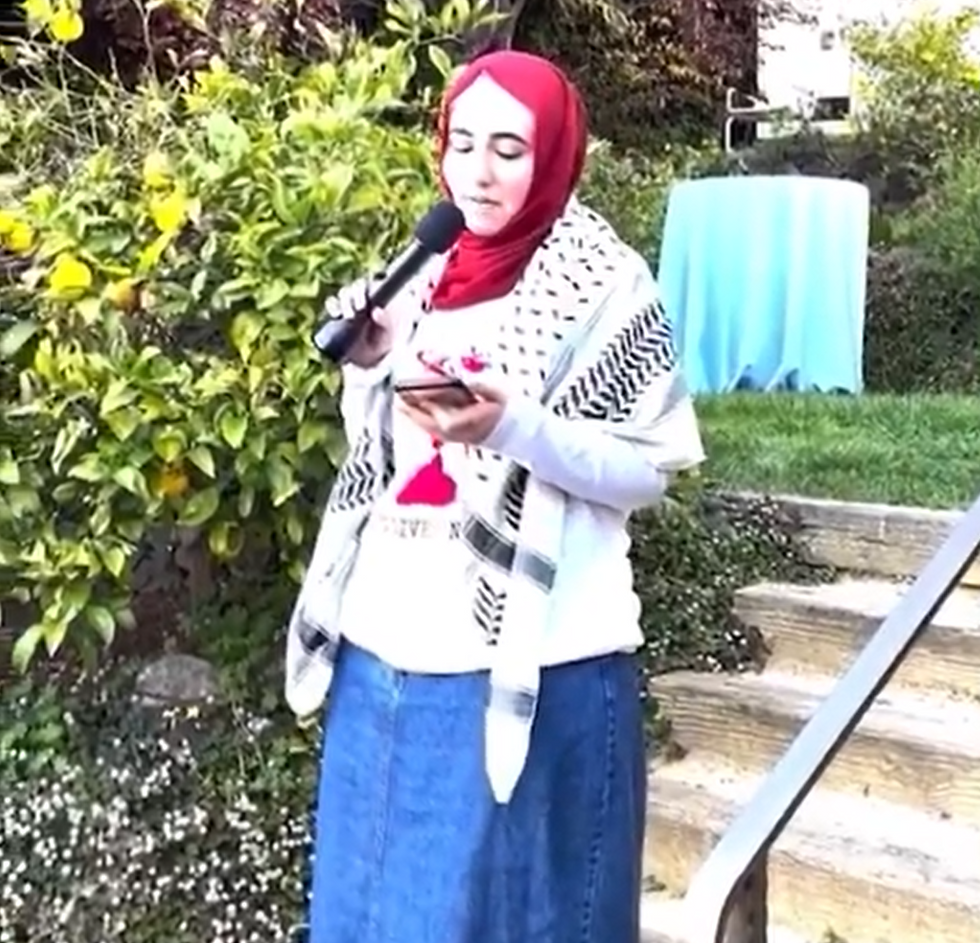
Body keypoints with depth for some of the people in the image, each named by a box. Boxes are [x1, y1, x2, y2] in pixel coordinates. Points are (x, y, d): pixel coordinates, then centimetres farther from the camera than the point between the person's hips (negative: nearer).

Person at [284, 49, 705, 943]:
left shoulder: (603, 283, -7)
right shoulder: (429, 272, 11)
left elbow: (647, 470, -9)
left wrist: (513, 425, -22)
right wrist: (369, 368, -3)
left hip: (524, 666, -6)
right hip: (385, 651, 6)